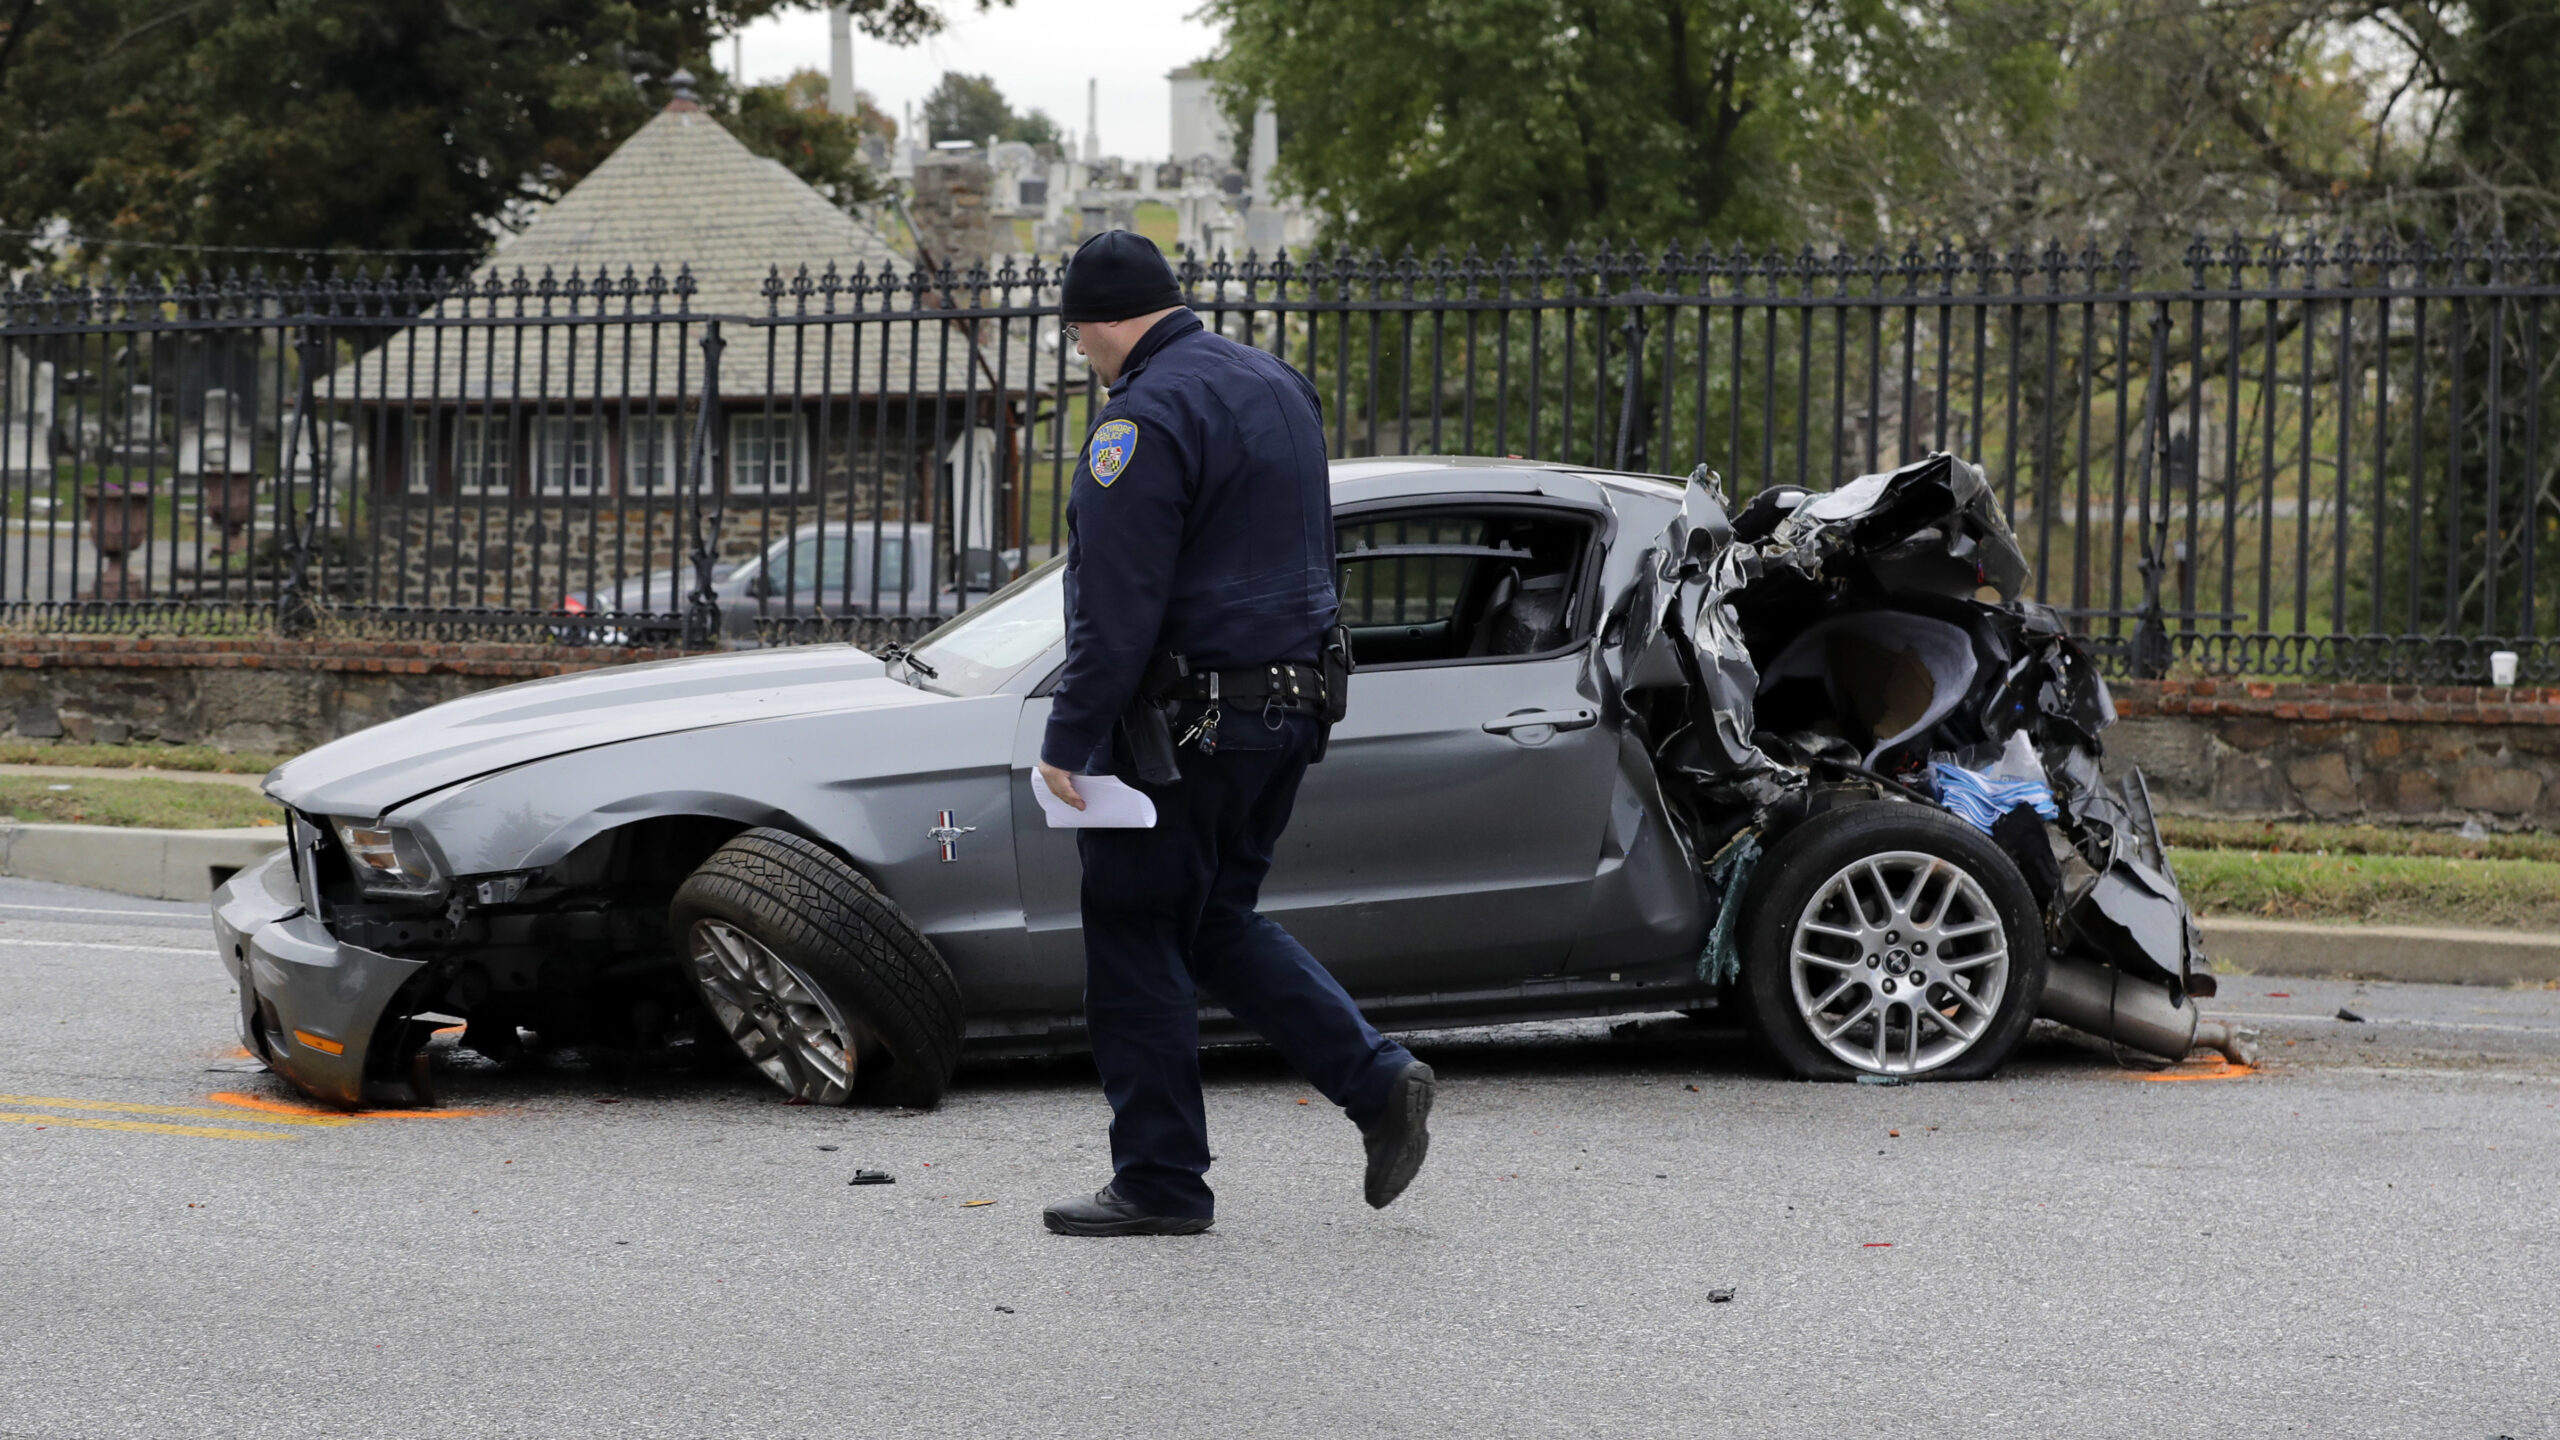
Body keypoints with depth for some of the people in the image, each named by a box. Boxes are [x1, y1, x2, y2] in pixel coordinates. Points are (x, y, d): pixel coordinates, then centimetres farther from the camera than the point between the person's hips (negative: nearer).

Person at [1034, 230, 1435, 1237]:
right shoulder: (1276, 386, 13)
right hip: (1290, 701, 9)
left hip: (1185, 720, -9)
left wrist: (1067, 740, -17)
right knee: (1217, 924, 19)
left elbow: (1116, 608, -21)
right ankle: (1378, 1081, 6)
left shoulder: (1146, 418, -16)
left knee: (1135, 945, 1)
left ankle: (1159, 1182, 4)